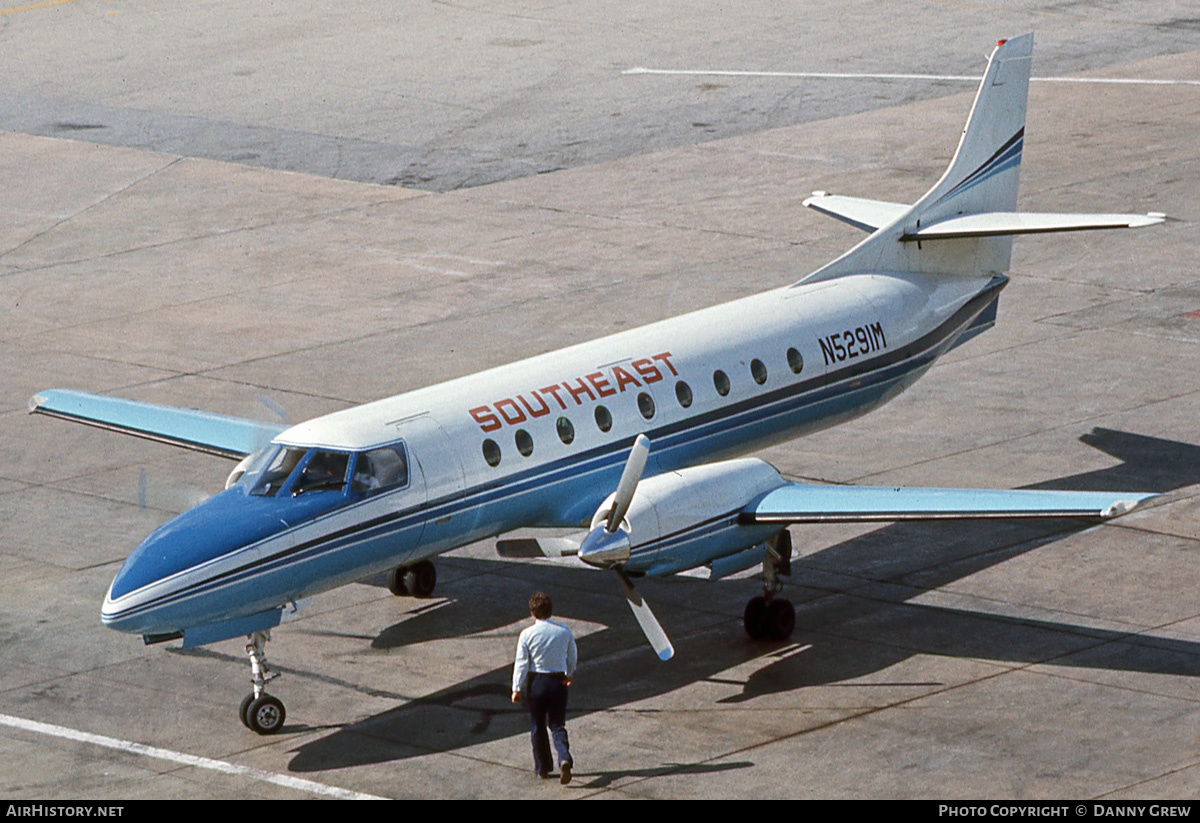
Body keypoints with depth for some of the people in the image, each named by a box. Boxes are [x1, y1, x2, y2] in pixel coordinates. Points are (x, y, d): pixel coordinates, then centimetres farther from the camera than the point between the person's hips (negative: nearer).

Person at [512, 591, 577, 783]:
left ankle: (542, 767, 22)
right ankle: (565, 758, -18)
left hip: (536, 682, -2)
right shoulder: (564, 631, -3)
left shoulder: (527, 634, -12)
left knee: (537, 726, 14)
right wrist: (569, 674, 30)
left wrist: (517, 688, -2)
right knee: (557, 725, 8)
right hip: (559, 681, 2)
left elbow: (521, 663, -10)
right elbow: (573, 657, 11)